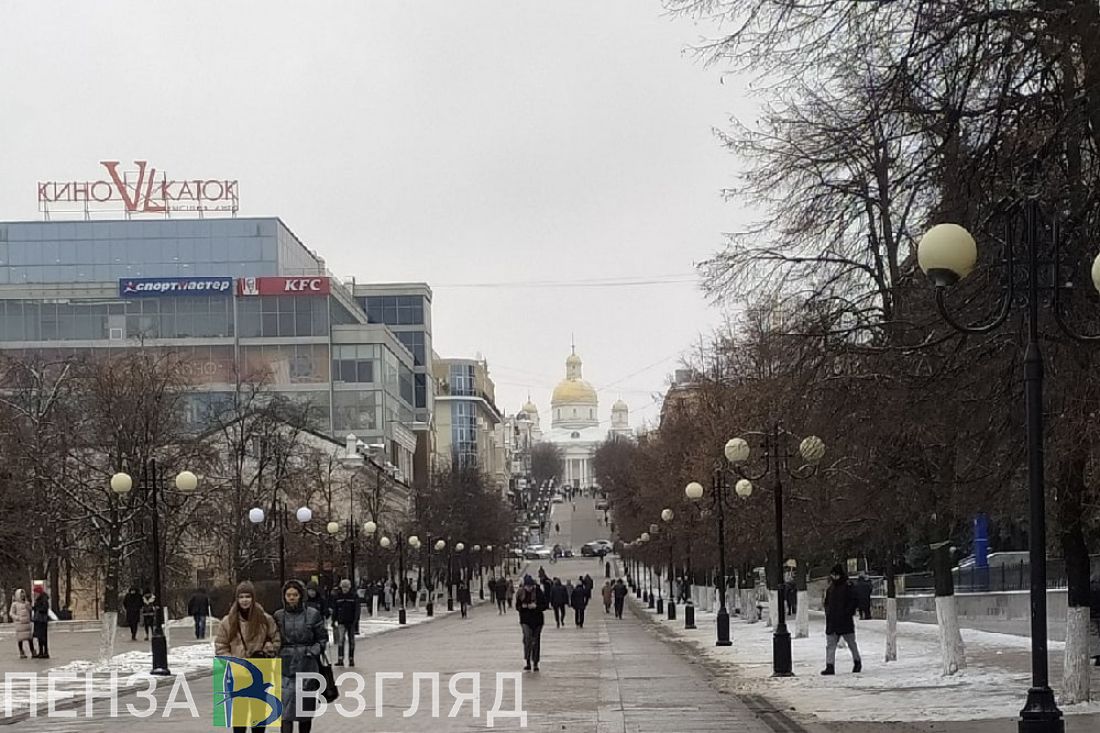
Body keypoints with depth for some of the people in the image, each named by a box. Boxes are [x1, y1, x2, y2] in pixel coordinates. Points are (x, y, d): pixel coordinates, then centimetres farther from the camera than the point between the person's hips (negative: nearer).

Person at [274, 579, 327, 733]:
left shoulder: (313, 615, 1)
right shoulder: (278, 616, 6)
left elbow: (322, 639, 6)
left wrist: (313, 651, -7)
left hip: (307, 667, 0)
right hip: (286, 668, 0)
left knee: (306, 710, 8)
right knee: (286, 710, -10)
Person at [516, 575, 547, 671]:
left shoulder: (539, 592, -7)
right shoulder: (521, 593, -1)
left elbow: (544, 605, -3)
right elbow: (517, 606, 6)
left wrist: (536, 606, -20)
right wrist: (523, 606, -15)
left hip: (537, 620, 0)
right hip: (525, 620, 0)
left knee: (536, 641, 6)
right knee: (527, 638, -17)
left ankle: (535, 663, 19)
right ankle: (527, 662, -13)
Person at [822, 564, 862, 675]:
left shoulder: (848, 586, -6)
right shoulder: (831, 588, 13)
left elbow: (853, 601, -9)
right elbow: (827, 602, 22)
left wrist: (847, 613, -16)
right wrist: (828, 611, 7)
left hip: (845, 620, -5)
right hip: (832, 621, 5)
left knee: (851, 643, 10)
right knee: (830, 644, -4)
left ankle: (857, 662, 29)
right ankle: (830, 666, -7)